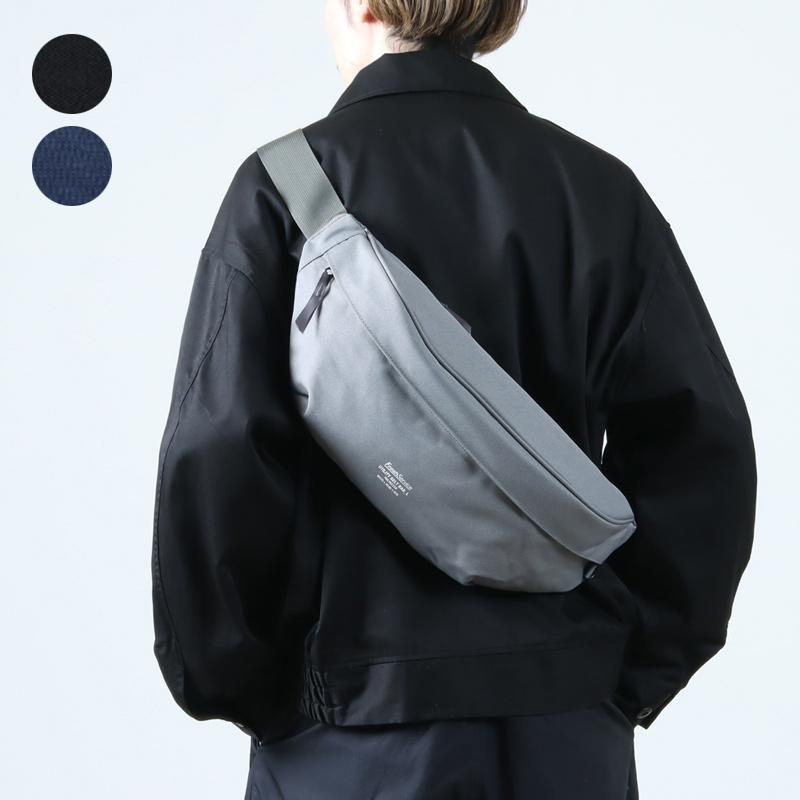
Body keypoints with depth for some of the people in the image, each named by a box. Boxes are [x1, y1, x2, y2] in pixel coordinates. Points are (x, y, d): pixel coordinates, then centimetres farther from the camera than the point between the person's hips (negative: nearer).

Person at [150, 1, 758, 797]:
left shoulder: (285, 184, -9)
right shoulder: (599, 187, 0)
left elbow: (213, 467, -12)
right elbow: (702, 451, -2)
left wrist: (232, 685, 2)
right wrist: (630, 675, 6)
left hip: (356, 733, -2)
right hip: (569, 729, 3)